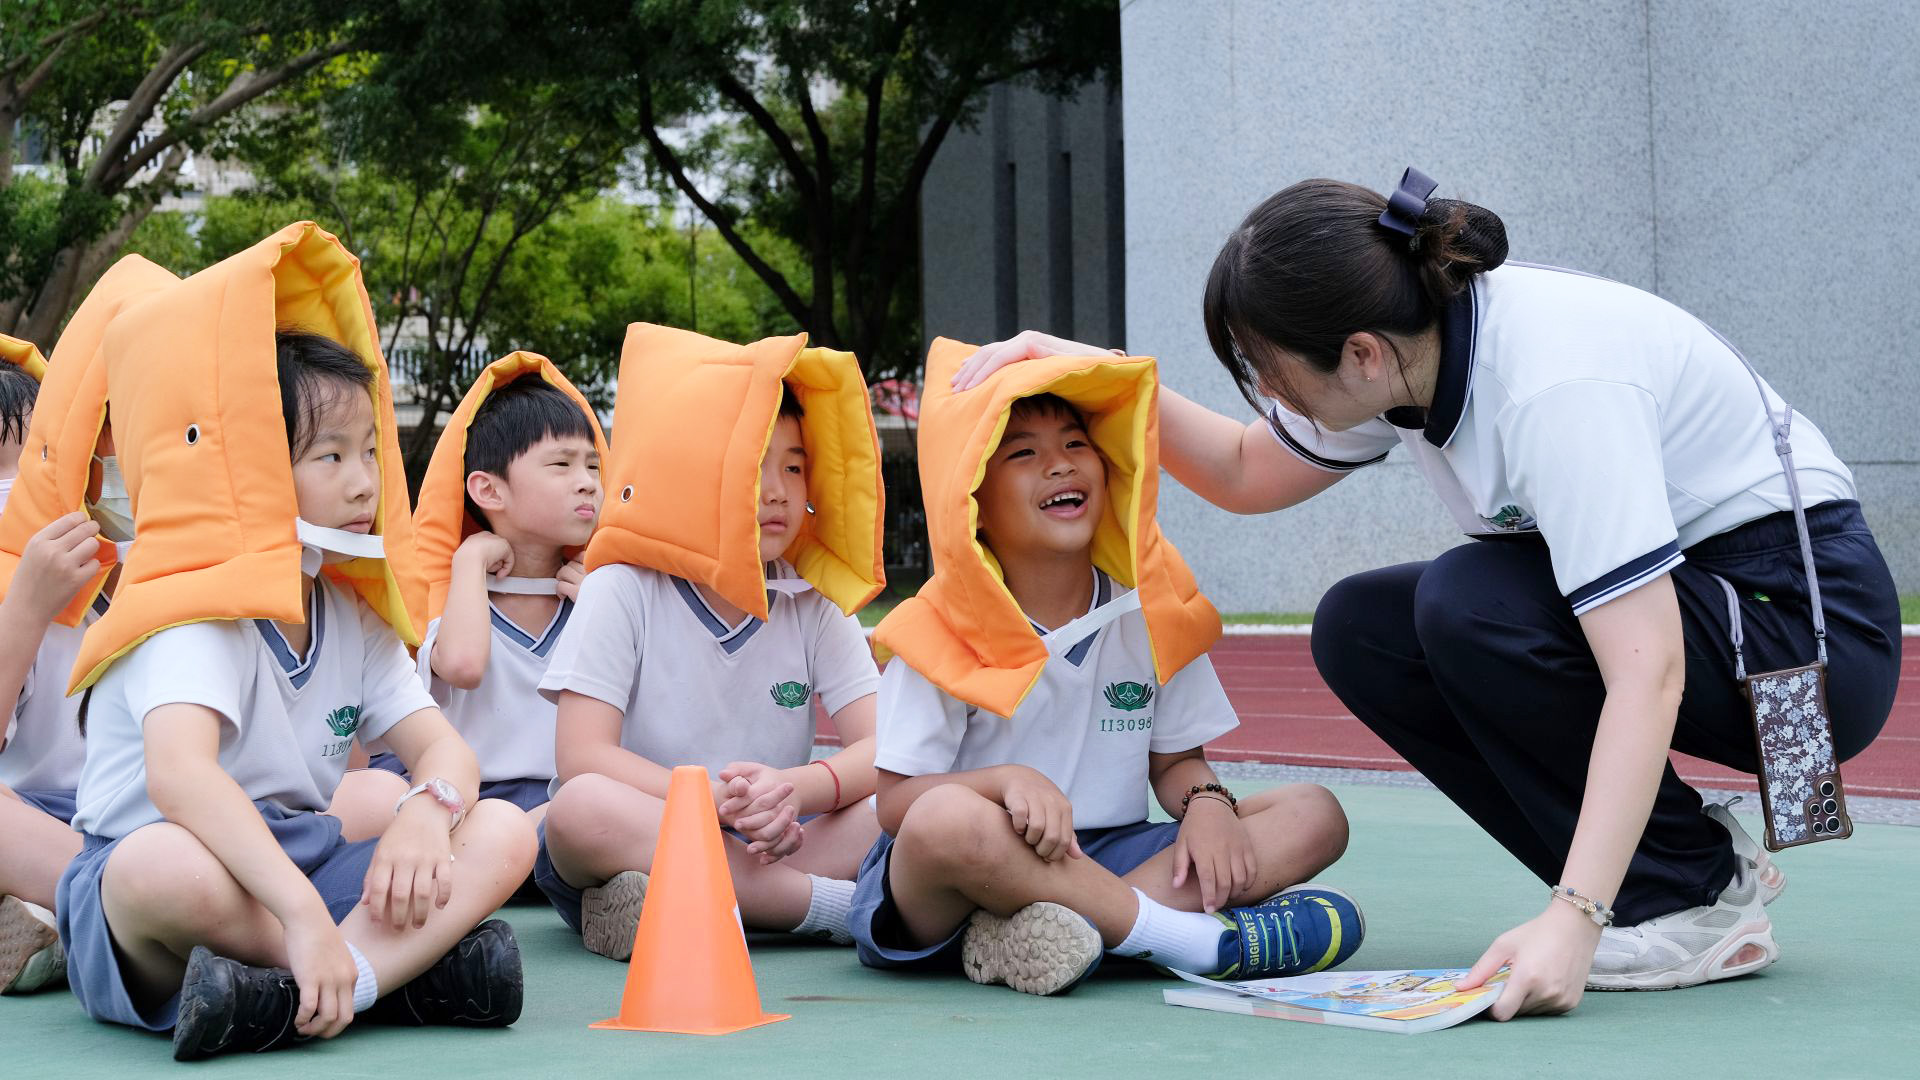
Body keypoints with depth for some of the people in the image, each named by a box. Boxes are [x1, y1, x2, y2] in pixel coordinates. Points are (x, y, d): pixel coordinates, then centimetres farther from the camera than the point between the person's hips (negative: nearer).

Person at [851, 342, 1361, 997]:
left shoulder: (1147, 614, 6)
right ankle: (1200, 939, -26)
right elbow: (897, 803, -11)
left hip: (1105, 859, 5)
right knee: (947, 821, -40)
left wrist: (1206, 802, -11)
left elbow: (1176, 759, 13)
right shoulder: (945, 635, -7)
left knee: (1315, 814, -10)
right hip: (934, 894, -5)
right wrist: (1005, 778, -29)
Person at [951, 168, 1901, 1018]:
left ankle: (1701, 900, -12)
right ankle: (1666, 869, 3)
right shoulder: (1404, 348, -5)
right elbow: (1247, 474, 15)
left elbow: (1646, 673, -36)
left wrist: (1571, 921, -43)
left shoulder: (1554, 385, -30)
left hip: (1807, 613, -9)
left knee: (1467, 603, -27)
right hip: (1659, 601, 9)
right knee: (1360, 631, -2)